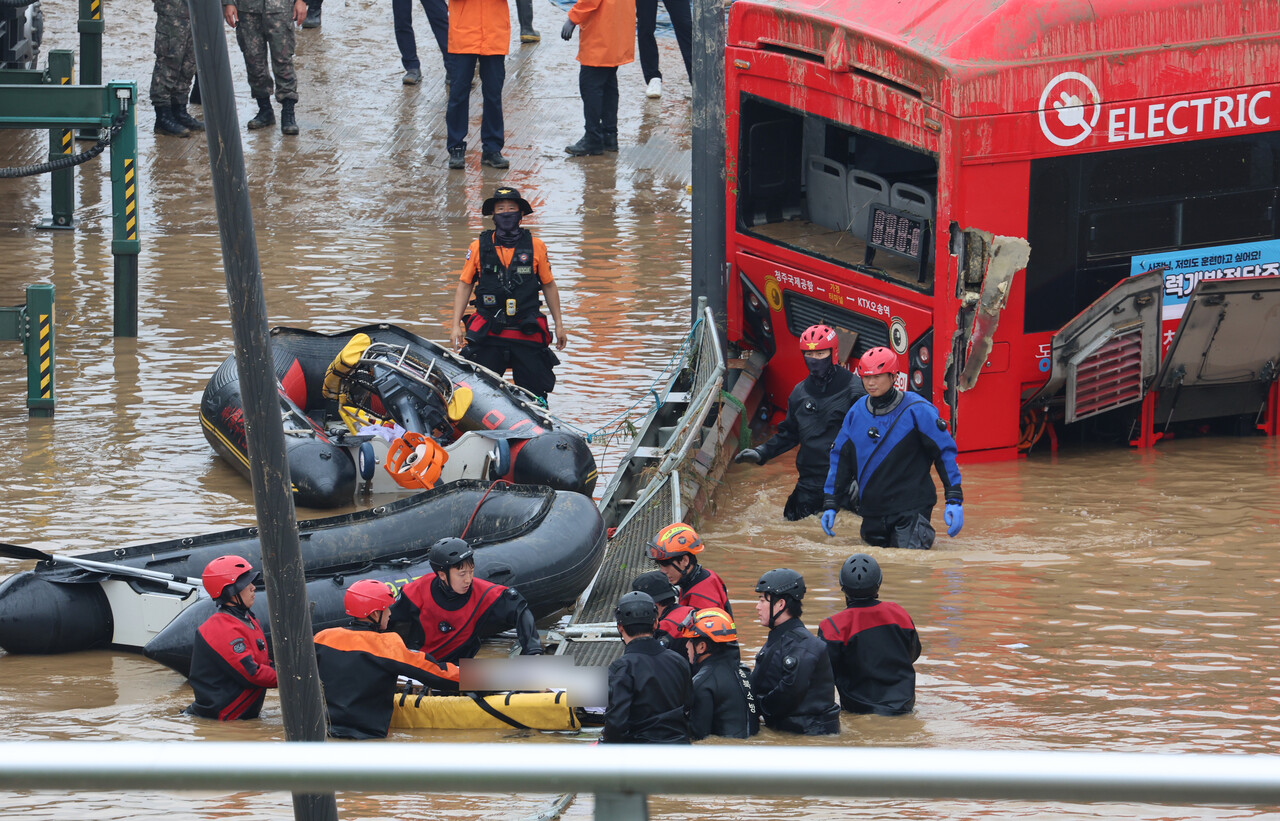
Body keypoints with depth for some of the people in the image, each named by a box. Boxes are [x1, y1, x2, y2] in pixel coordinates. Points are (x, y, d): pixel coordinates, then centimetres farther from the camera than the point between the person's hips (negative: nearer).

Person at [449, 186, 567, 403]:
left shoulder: (536, 247, 5)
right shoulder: (479, 247, 5)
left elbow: (549, 286, 12)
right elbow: (464, 285, 10)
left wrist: (559, 325, 11)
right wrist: (456, 325, 3)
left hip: (528, 336, 0)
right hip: (488, 335, 0)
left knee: (535, 397, 0)